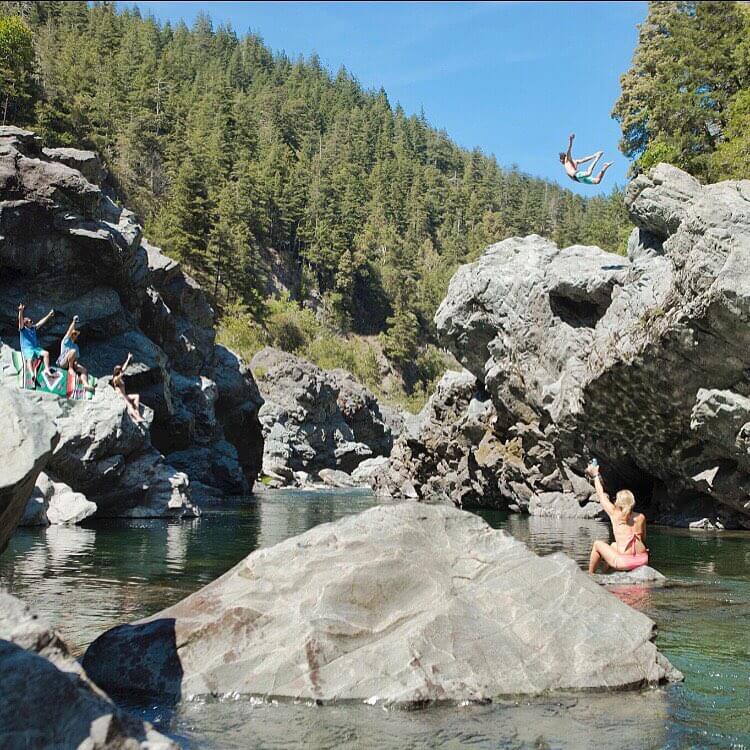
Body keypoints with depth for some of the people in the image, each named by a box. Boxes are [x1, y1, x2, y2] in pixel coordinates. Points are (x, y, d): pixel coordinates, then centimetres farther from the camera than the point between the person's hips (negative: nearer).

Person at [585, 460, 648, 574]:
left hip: (624, 562, -6)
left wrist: (596, 475, 22)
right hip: (642, 559, 6)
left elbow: (601, 495, 11)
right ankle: (605, 573, 43)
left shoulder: (615, 514, -2)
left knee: (598, 544, 18)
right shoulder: (641, 517, 7)